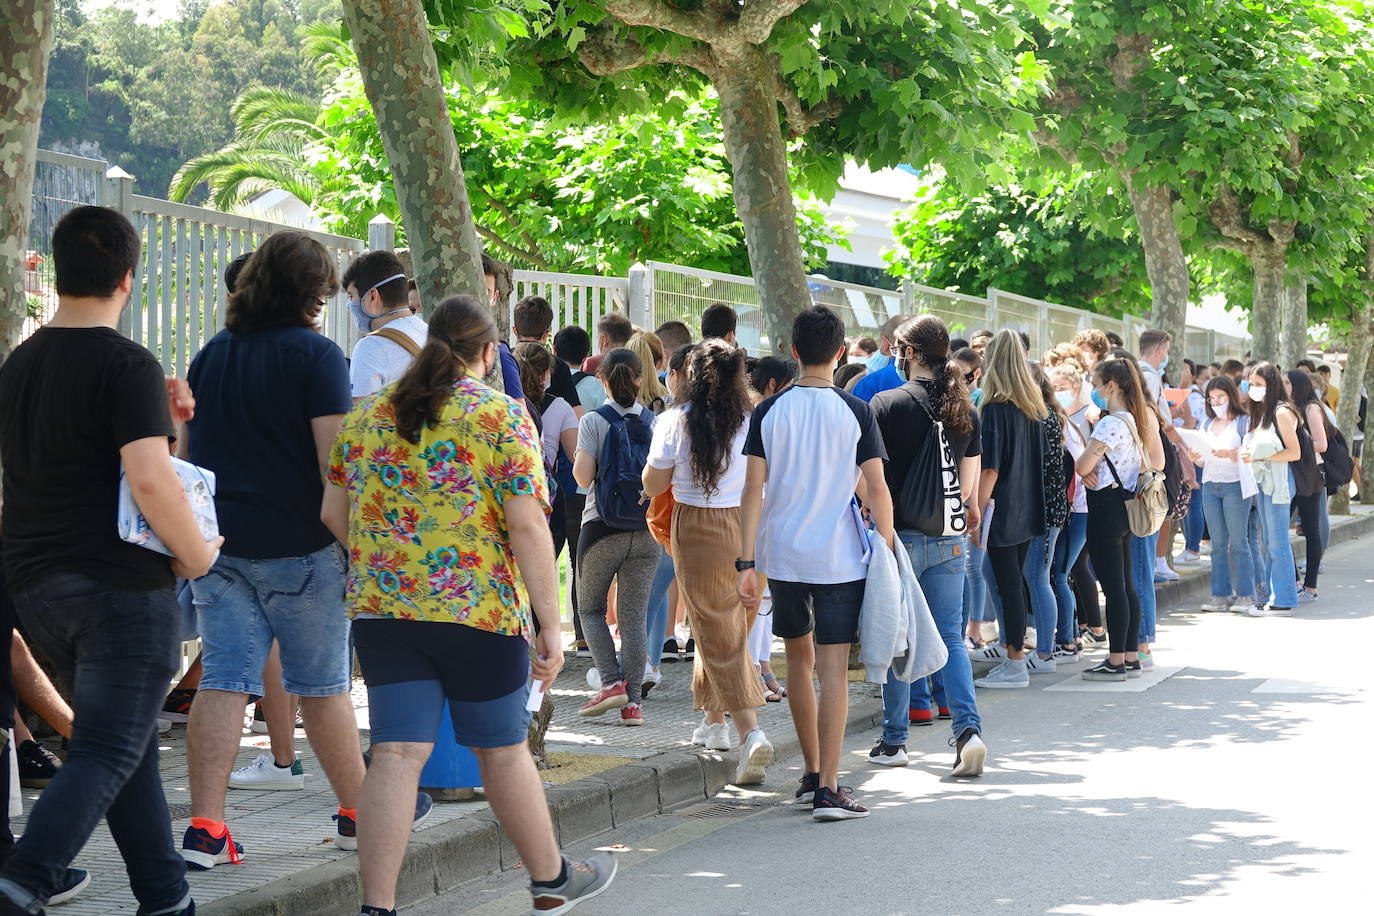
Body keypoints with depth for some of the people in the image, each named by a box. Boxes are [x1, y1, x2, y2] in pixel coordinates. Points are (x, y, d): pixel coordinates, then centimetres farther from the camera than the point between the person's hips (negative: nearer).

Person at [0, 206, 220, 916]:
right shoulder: (127, 365, -13)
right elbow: (150, 481, -23)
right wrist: (196, 556, -10)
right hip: (119, 586, -7)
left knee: (127, 740, 17)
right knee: (106, 754, -4)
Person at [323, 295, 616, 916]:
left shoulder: (366, 415, 10)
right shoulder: (501, 415, -5)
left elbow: (333, 514, 13)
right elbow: (526, 526, -11)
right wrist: (549, 626, -8)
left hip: (380, 609, 4)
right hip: (479, 610, -4)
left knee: (396, 754, 0)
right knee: (502, 750, 12)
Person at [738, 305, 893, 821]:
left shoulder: (769, 411, 0)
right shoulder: (855, 412, -5)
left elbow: (753, 490, -3)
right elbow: (877, 490, -6)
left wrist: (746, 563, -1)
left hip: (782, 555, 3)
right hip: (840, 558, -3)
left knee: (799, 657, 19)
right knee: (833, 668, -3)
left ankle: (812, 772, 28)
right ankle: (827, 790, -9)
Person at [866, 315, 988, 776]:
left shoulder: (886, 404, -9)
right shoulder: (963, 409, 5)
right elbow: (969, 484, 10)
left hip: (900, 534, -4)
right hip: (949, 538, 4)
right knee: (950, 638, 6)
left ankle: (894, 741, 13)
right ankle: (968, 728, -10)